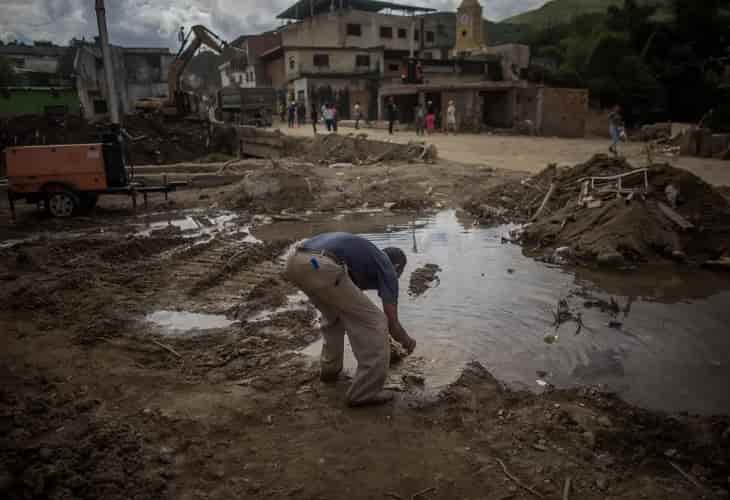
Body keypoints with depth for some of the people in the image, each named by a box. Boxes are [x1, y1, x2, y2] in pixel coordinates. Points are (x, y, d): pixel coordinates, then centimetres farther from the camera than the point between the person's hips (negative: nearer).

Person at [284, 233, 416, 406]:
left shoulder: (361, 254, 41)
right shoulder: (386, 269, 20)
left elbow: (353, 311, 52)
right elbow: (392, 324, 18)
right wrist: (407, 342, 41)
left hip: (295, 262, 8)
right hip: (322, 267, -8)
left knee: (334, 313, 36)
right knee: (375, 323, 8)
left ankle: (330, 368, 45)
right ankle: (366, 390, 16)